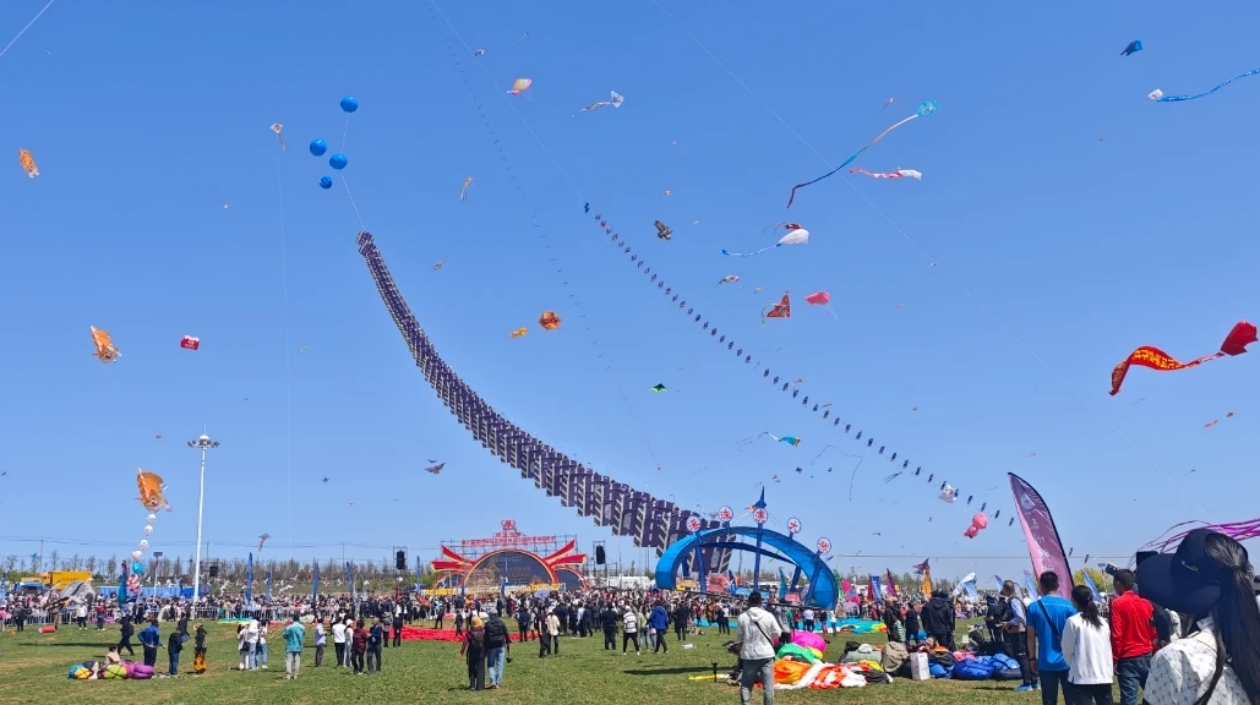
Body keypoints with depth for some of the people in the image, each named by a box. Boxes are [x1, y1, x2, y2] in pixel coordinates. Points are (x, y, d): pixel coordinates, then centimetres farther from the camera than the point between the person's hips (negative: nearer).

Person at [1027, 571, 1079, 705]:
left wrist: (1032, 658, 11)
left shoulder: (1034, 607, -2)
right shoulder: (1068, 606, -5)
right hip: (1067, 661, -1)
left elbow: (1031, 636, 0)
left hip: (1046, 662, 1)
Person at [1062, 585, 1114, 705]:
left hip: (1082, 676, -6)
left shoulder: (1073, 621, -9)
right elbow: (1108, 647, 14)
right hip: (1104, 674, 6)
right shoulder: (1103, 622, 10)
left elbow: (1067, 649, -3)